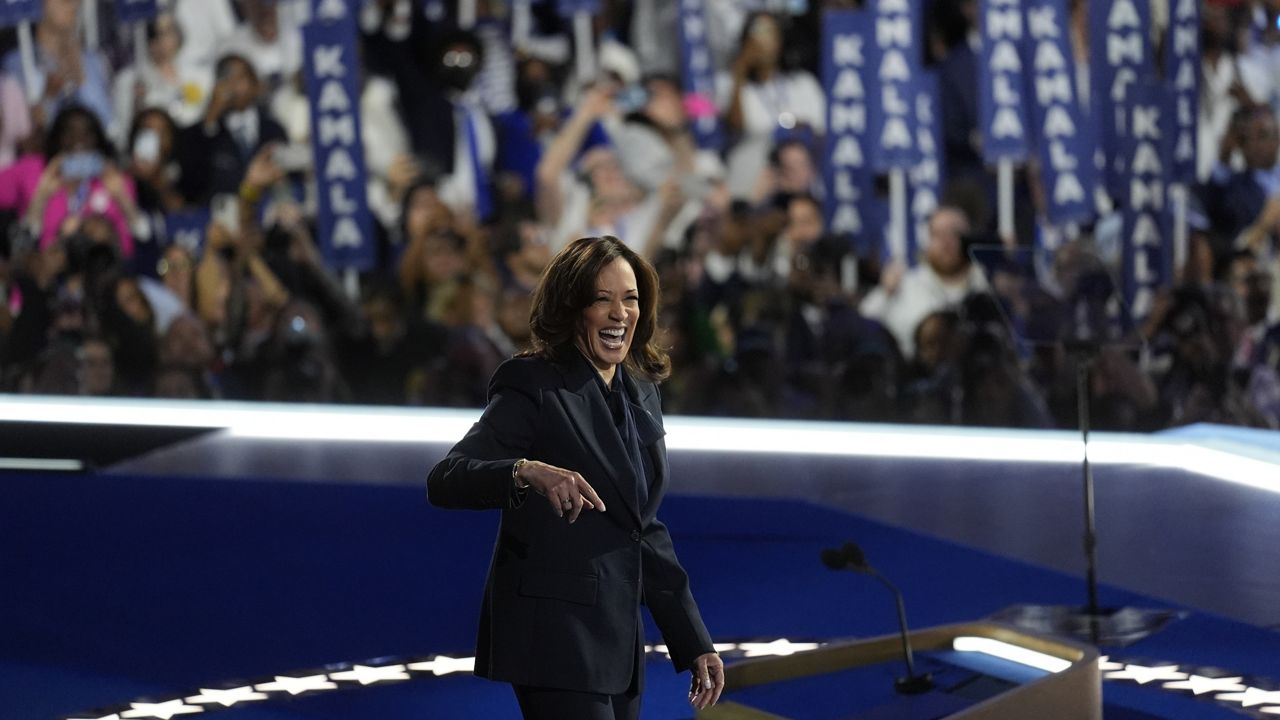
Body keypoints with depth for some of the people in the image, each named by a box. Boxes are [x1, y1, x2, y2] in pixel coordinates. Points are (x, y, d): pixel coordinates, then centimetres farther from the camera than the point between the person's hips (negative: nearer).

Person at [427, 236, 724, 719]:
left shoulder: (641, 394, 13)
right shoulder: (534, 387, -9)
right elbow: (444, 481, -21)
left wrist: (695, 643, 17)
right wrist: (528, 472, -39)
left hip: (619, 640, 8)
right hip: (555, 637, -8)